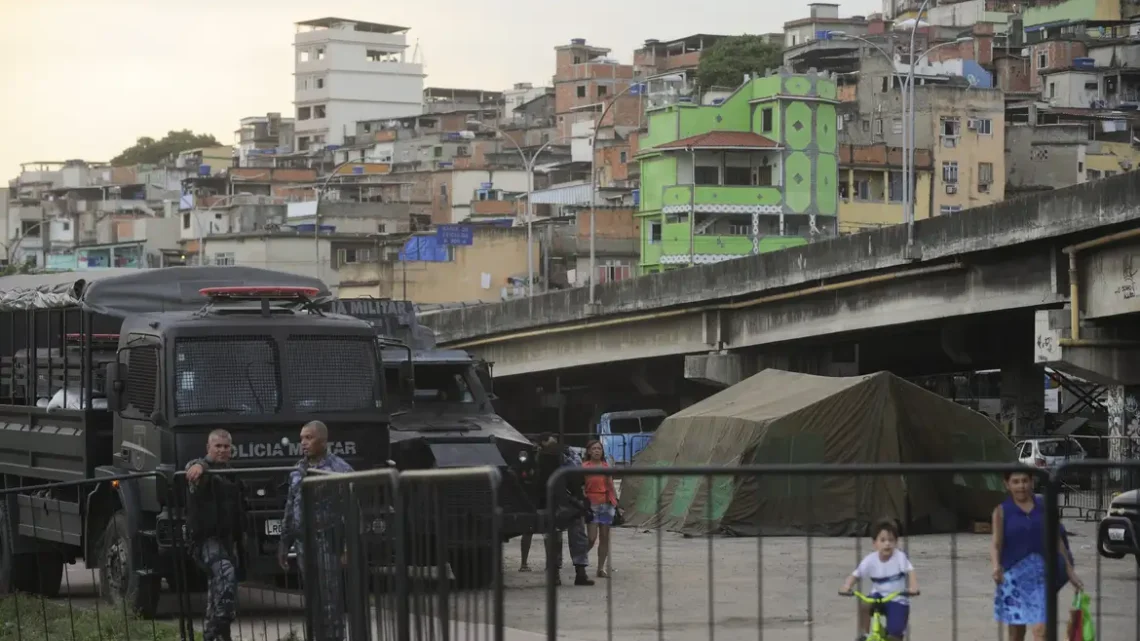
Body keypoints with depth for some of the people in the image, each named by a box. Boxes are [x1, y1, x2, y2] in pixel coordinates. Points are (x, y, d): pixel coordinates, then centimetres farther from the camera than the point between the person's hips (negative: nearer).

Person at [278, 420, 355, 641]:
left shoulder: (339, 469, -7)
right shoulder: (298, 471, 14)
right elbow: (290, 508, 19)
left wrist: (348, 547, -17)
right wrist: (284, 543, 16)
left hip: (328, 542, -6)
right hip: (304, 543, 6)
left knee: (331, 602, -6)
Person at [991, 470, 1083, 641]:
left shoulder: (1044, 507, 4)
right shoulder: (1002, 511, 0)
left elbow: (1057, 540, 10)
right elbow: (996, 542, -11)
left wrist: (1070, 571, 11)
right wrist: (996, 566, -30)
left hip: (1041, 575, 0)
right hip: (1014, 575, 0)